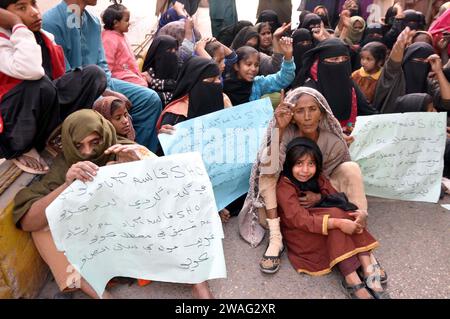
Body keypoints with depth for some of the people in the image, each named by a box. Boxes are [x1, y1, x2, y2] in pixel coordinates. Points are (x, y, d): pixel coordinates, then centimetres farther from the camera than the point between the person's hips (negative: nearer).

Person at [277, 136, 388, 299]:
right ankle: (352, 281, -32)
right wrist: (338, 222, -40)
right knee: (335, 215, -30)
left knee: (349, 216, -21)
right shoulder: (284, 187, -20)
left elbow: (338, 202, -8)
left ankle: (369, 271, -25)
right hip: (300, 236, -6)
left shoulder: (319, 179, 2)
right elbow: (301, 220, -31)